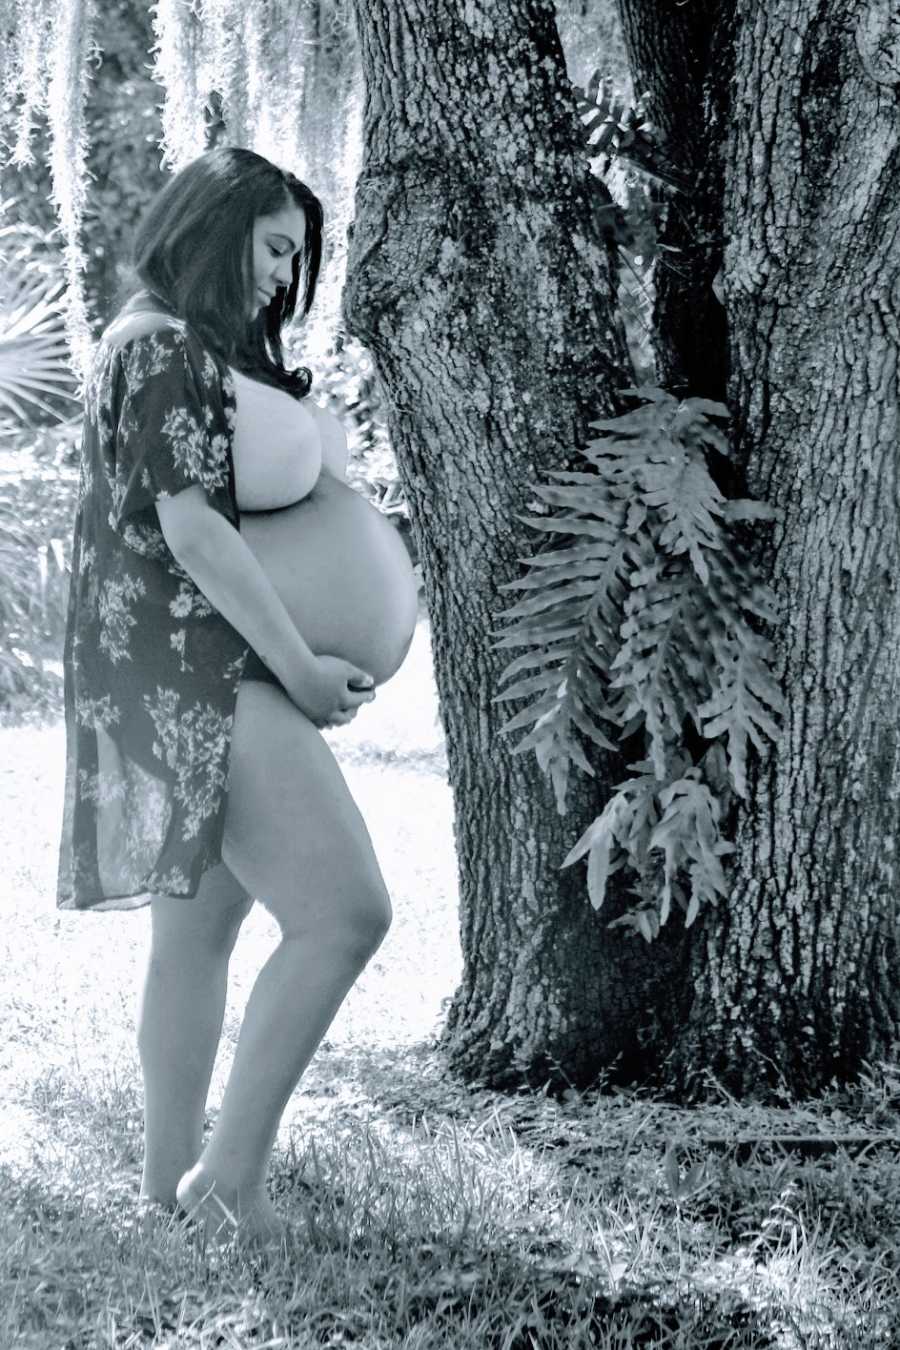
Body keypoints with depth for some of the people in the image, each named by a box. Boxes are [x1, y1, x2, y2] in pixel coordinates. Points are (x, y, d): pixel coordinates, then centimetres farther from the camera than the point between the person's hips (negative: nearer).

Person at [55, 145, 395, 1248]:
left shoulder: (199, 351, 21)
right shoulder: (160, 347, -11)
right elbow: (190, 525, -18)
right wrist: (300, 668, -16)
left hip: (200, 677, 11)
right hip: (185, 672, -11)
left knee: (199, 930, 15)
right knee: (345, 911, -17)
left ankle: (171, 1172, 22)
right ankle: (230, 1169, -11)